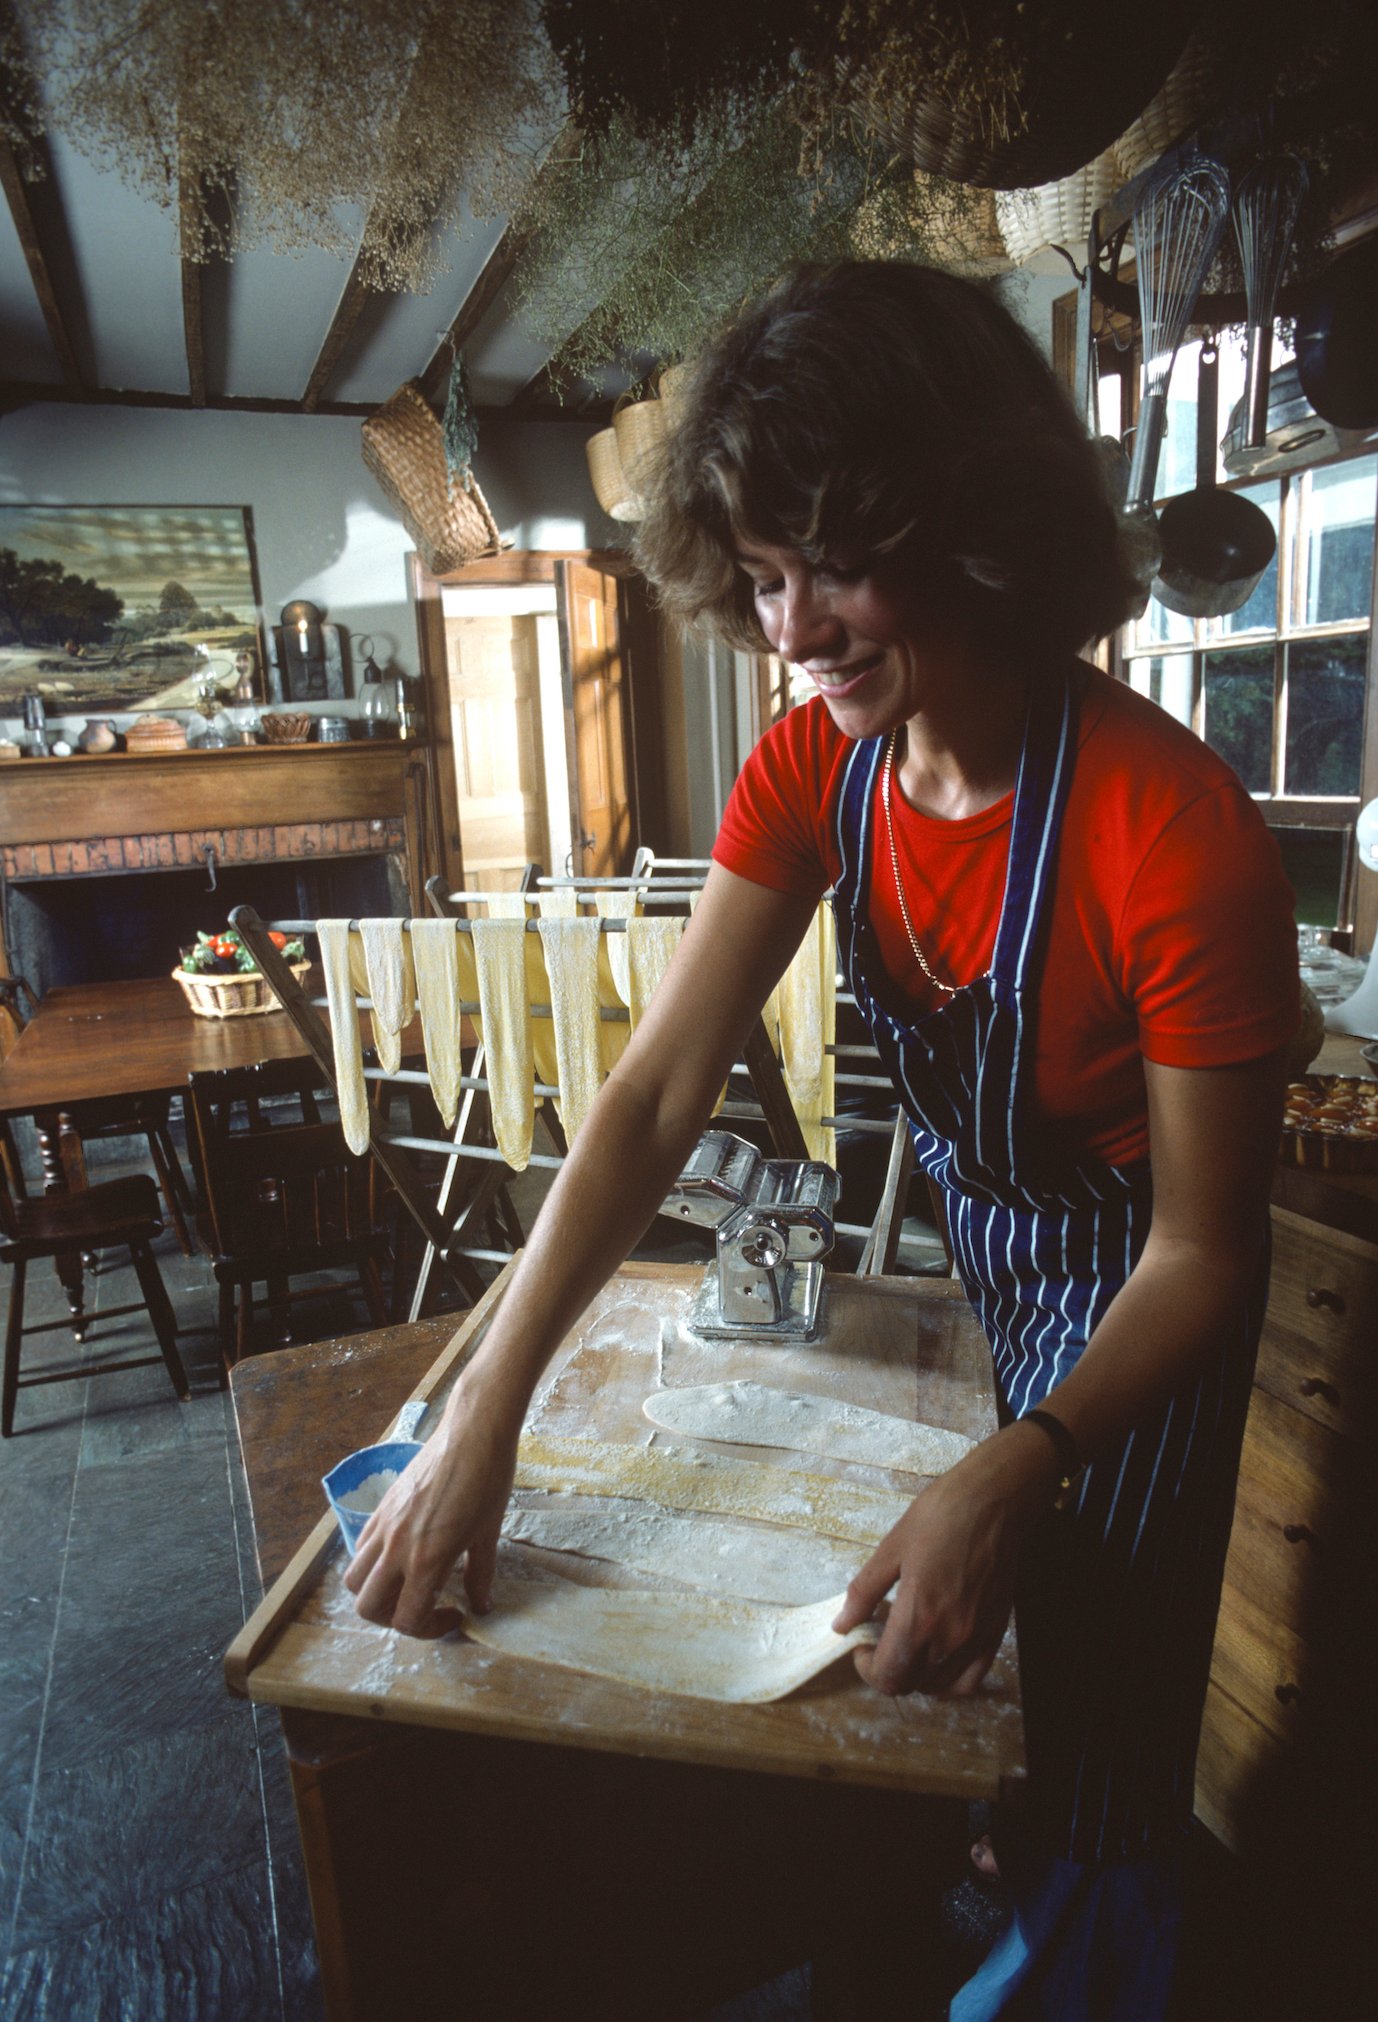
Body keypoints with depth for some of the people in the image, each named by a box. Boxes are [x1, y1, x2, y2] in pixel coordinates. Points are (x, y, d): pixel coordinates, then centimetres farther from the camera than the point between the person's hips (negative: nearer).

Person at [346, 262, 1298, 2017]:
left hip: (1126, 1292, -5)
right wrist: (482, 1413, -26)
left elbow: (1201, 1249, -23)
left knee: (1098, 1690, 15)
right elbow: (655, 1095, -21)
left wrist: (1014, 1476, -37)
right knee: (962, 1632, 29)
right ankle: (1025, 1861, 63)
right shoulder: (812, 772, -16)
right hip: (964, 1233, 6)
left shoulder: (1177, 835, -33)